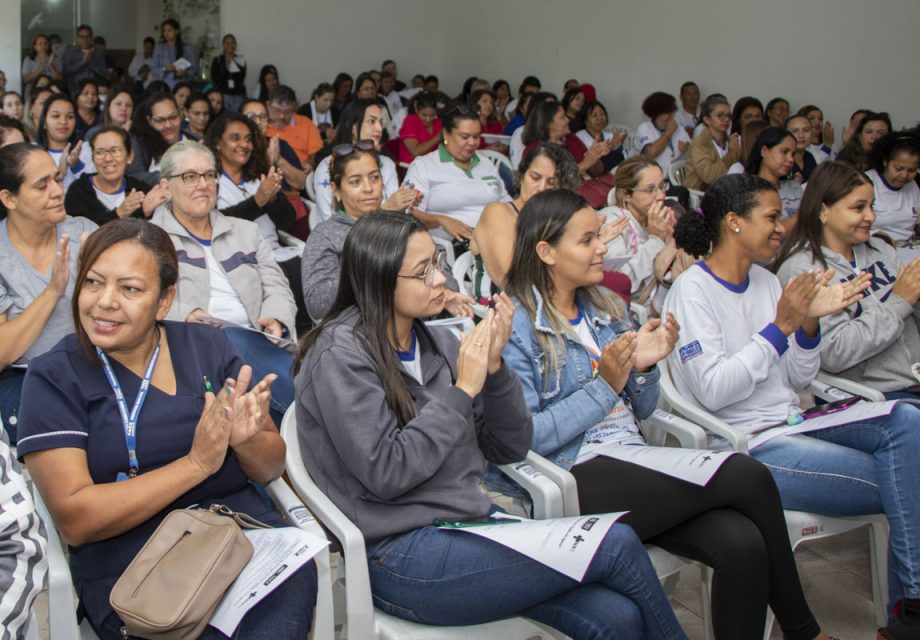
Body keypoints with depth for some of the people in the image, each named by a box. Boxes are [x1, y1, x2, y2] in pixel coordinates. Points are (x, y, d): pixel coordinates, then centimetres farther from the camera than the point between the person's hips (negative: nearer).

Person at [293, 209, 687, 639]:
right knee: (617, 546, -16)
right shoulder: (340, 355, -9)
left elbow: (508, 449, 9)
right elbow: (386, 473, -18)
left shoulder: (436, 342, 8)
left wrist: (495, 366, -7)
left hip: (471, 520, 6)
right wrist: (462, 390, -15)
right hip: (401, 556, -6)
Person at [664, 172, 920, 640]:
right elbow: (712, 391, -19)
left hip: (791, 424, 7)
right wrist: (781, 326, -19)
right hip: (743, 446, -7)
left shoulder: (766, 282, 13)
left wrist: (810, 323, -5)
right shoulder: (692, 291, -8)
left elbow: (797, 379, 13)